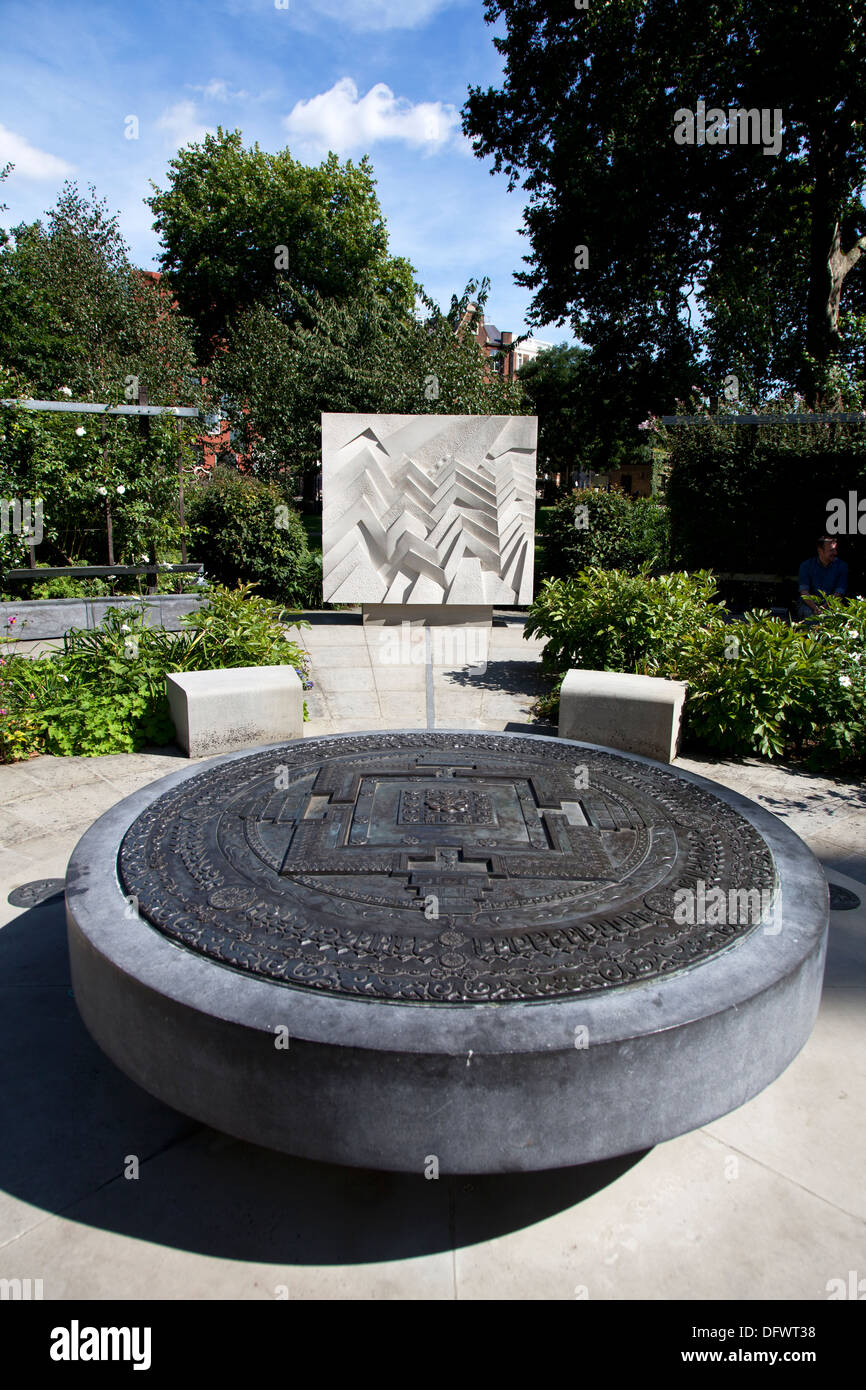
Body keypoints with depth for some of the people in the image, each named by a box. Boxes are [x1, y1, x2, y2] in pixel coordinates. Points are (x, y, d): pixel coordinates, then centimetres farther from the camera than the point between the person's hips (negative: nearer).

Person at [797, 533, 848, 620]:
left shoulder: (842, 566, 4)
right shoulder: (806, 565, 2)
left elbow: (838, 594, -3)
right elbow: (804, 593, -6)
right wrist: (816, 609, -24)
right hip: (808, 604, -1)